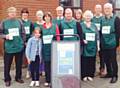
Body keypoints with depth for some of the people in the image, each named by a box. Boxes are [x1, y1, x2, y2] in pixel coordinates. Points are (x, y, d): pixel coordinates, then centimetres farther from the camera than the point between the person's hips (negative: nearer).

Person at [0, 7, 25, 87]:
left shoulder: (19, 22, 5)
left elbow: (23, 33, 9)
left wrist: (23, 42, 6)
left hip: (19, 46, 2)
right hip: (8, 47, -2)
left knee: (19, 63, 13)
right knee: (7, 64, 5)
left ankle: (18, 77, 30)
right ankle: (7, 79, 22)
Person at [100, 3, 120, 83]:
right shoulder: (102, 19, 12)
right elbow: (100, 31, 13)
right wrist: (100, 41, 7)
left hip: (112, 43, -5)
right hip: (104, 44, 5)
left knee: (113, 60, 1)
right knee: (106, 60, 12)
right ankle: (109, 73, 27)